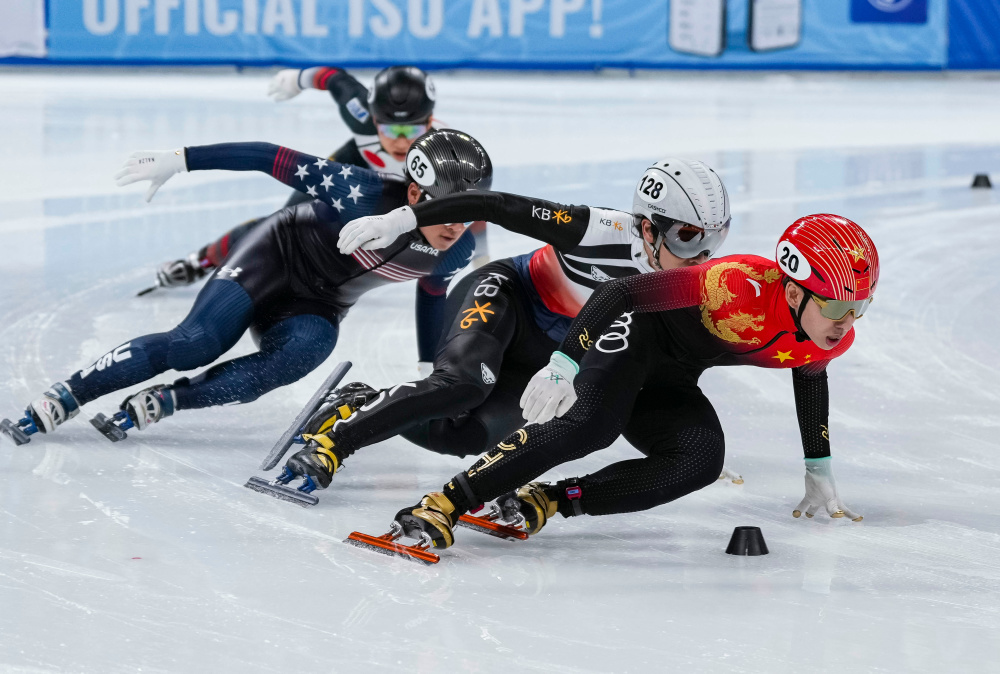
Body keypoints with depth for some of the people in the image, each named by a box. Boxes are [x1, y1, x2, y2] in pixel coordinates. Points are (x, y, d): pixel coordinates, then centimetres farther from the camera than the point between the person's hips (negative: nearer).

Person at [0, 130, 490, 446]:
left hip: (318, 308, 4)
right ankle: (62, 399, -17)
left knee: (305, 350, -31)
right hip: (276, 255, -4)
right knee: (197, 343, -26)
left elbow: (431, 292, 7)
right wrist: (179, 160, -28)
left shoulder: (457, 251, -16)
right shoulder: (362, 196, -33)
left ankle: (163, 403, -25)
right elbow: (275, 159, -27)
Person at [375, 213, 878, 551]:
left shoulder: (830, 340, -9)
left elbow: (810, 381, 17)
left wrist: (819, 474, 22)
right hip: (636, 336, -7)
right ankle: (442, 504, -38)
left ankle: (546, 501, -22)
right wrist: (564, 363, -31)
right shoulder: (740, 287, -33)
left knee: (702, 462, -22)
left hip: (667, 386, 7)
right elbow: (618, 292, -28)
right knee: (591, 425, -35)